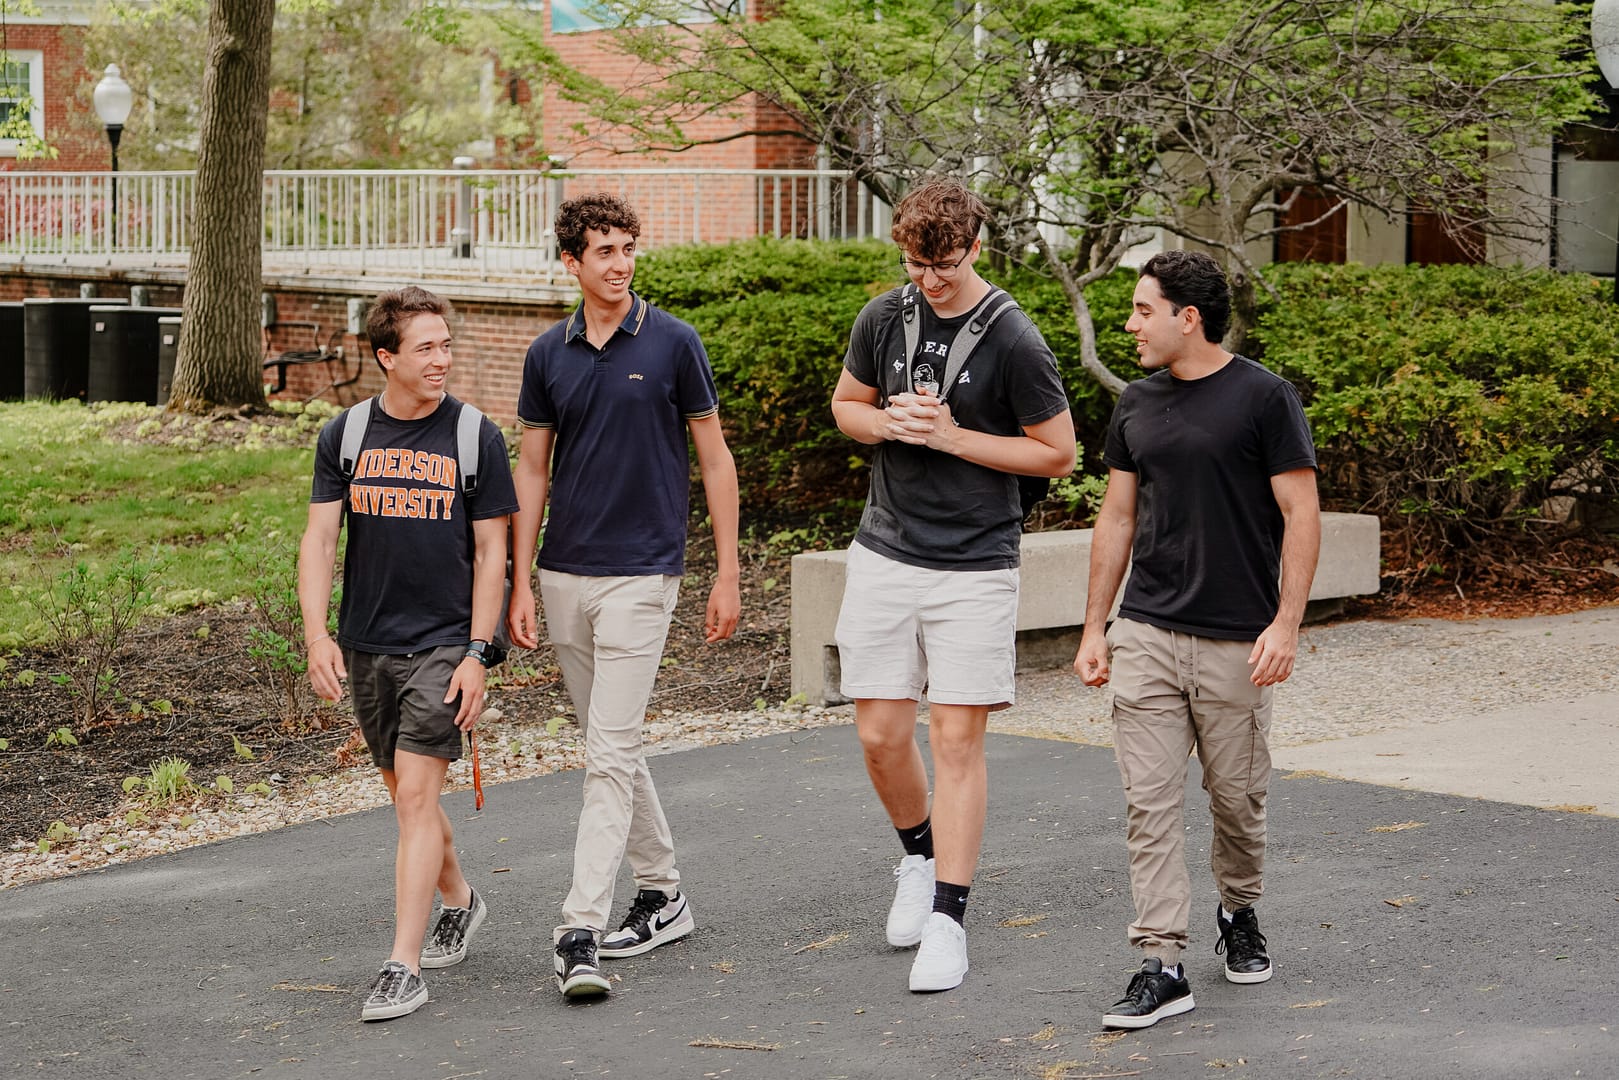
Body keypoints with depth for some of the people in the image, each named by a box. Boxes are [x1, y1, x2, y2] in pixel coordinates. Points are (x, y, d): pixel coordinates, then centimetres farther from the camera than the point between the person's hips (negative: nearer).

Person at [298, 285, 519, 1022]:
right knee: (404, 793, 15)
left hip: (444, 643, -4)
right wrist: (316, 633, -12)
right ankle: (460, 902, 40)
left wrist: (477, 654, -8)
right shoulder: (344, 436, 4)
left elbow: (491, 552, -2)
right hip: (365, 646, 4)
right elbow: (319, 538, 1)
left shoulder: (475, 437, -3)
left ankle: (404, 968, -10)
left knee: (416, 797, -11)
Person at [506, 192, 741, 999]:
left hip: (642, 576, -5)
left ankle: (579, 934, -14)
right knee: (611, 746, 14)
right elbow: (533, 470, 10)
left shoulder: (672, 343, -4)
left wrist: (727, 573, -3)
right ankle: (661, 896, 28)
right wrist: (519, 583, 4)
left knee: (610, 753, -11)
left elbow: (714, 458, 0)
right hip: (565, 576, 5)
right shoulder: (548, 355, 6)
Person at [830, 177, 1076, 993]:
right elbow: (847, 404, 19)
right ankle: (919, 858, 32)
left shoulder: (1012, 341, -10)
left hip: (974, 567, -4)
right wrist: (890, 423, -5)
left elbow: (1057, 453, -5)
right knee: (880, 734, 5)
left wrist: (952, 436, -14)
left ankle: (947, 921, 1)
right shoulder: (884, 319, 3)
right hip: (885, 554, 4)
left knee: (957, 739, -4)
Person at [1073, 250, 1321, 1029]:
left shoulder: (1264, 397, -5)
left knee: (1236, 796, 9)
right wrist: (1093, 627, 12)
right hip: (1145, 635, 4)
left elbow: (1301, 514, -6)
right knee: (1151, 802, -3)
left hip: (1236, 642, -4)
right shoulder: (1137, 405, 10)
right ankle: (1161, 965, -2)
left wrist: (1286, 624, -13)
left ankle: (1239, 915, 35)